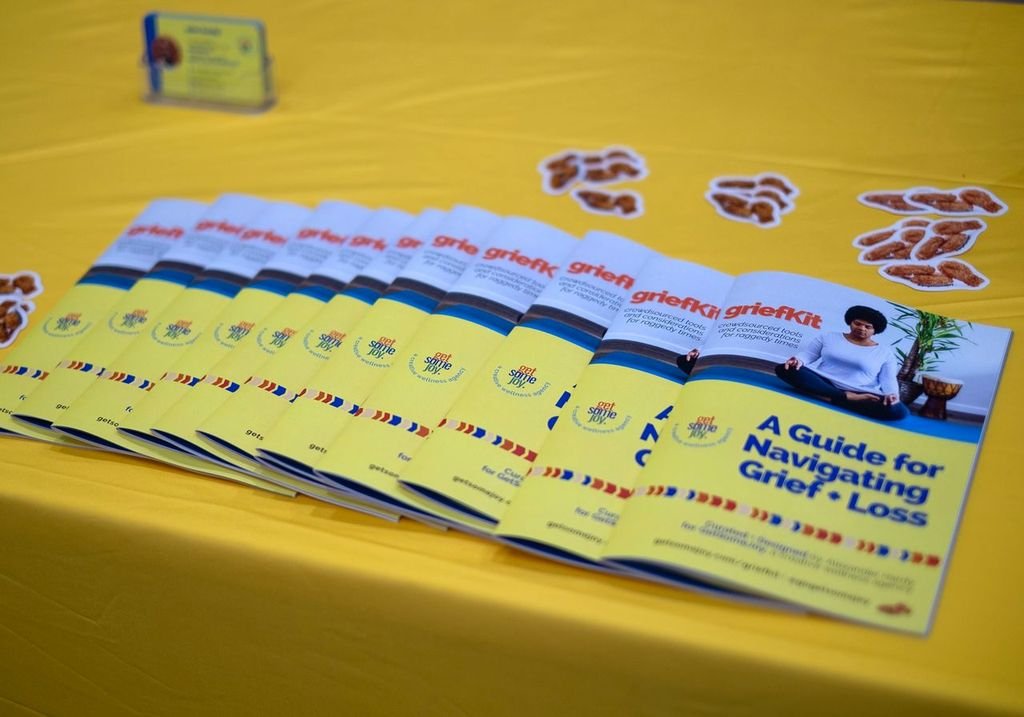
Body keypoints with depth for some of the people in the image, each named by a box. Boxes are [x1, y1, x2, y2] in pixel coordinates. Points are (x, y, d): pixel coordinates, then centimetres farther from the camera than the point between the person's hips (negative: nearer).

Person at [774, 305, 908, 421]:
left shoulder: (885, 353, 14)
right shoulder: (829, 337, 16)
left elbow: (888, 379, 6)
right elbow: (807, 354, 12)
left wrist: (892, 394, -18)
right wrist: (798, 360, -13)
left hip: (861, 395, 0)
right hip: (822, 383, 1)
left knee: (898, 411, -30)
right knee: (784, 369, -26)